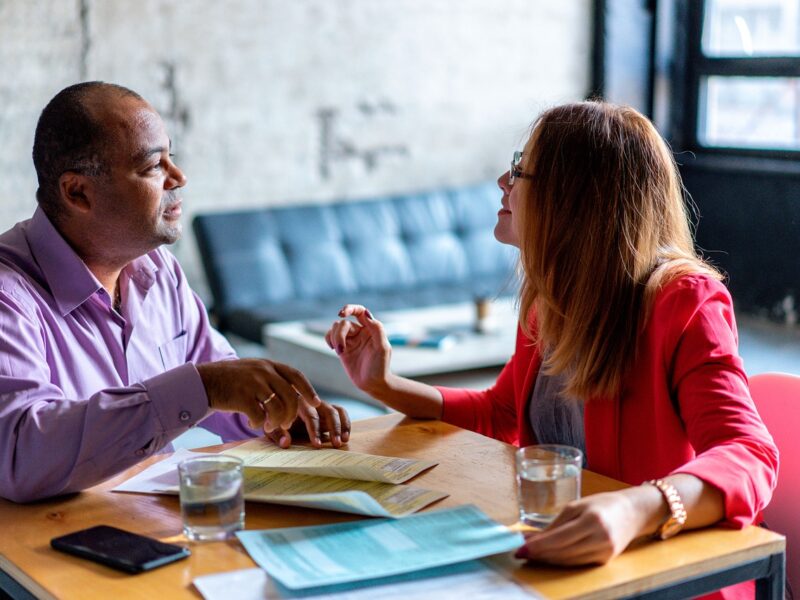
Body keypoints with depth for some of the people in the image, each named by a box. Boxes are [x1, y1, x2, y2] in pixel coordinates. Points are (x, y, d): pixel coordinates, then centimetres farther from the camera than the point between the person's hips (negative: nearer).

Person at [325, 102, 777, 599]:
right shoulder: (552, 302, 3)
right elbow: (499, 414, 20)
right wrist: (383, 385, 6)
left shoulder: (684, 302, -17)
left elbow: (749, 459, -30)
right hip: (557, 559, 6)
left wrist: (635, 509, -50)